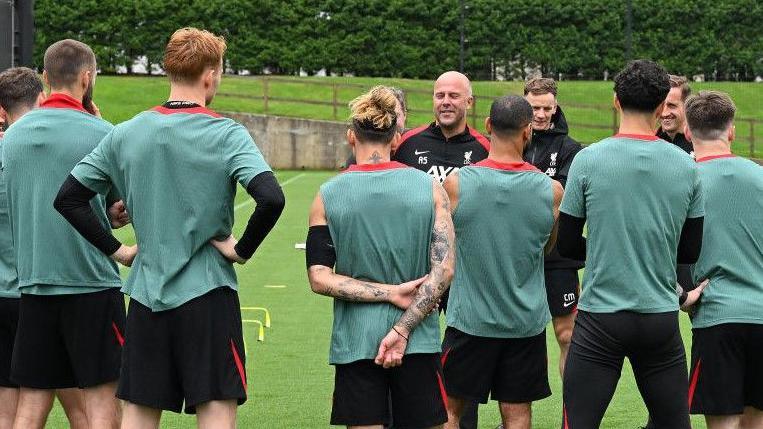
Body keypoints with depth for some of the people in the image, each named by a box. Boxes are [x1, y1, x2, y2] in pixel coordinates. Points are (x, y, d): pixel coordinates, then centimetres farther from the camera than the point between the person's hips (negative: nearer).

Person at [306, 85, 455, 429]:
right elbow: (444, 269, -7)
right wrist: (402, 329, -9)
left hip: (355, 342, 0)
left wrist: (390, 292, -6)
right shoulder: (429, 188, 0)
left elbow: (319, 278, -6)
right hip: (419, 342, 0)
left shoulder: (328, 195, 0)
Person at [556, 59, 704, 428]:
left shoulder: (588, 160, -7)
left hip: (600, 318, -2)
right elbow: (691, 253, 7)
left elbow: (566, 245, -1)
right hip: (662, 319, 2)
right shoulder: (686, 166, -1)